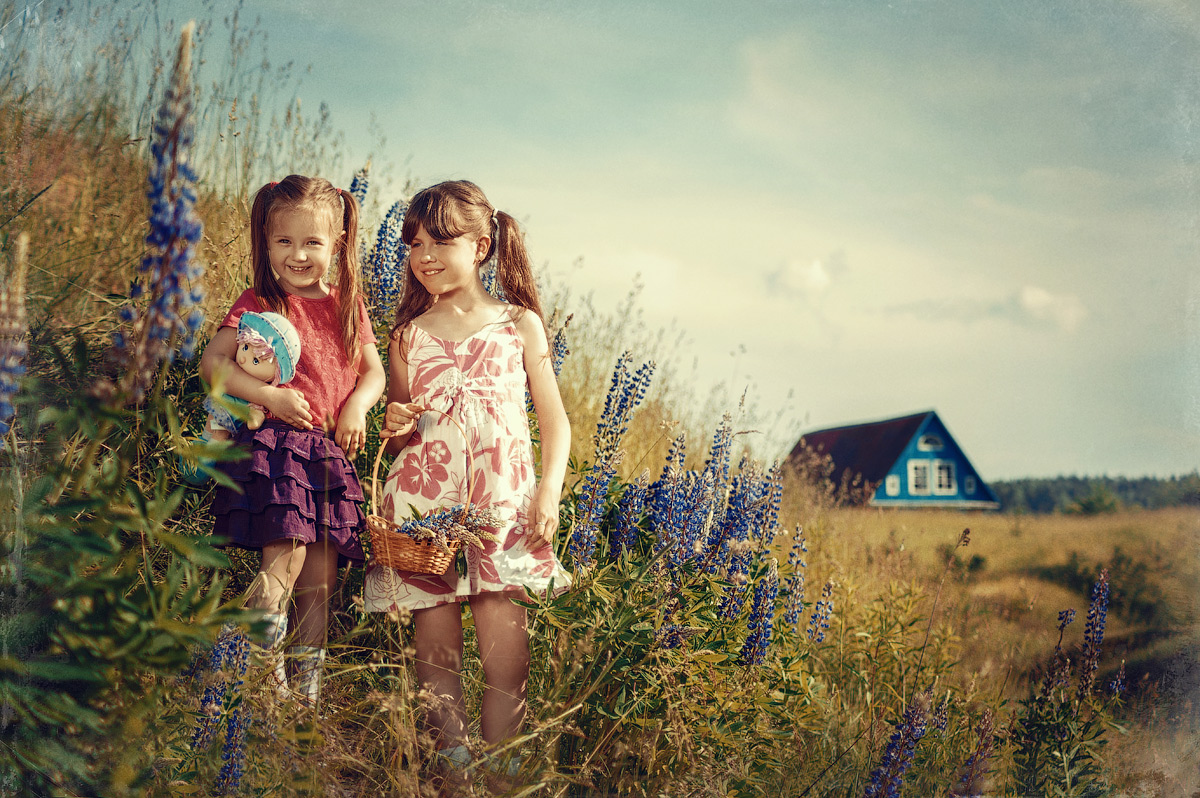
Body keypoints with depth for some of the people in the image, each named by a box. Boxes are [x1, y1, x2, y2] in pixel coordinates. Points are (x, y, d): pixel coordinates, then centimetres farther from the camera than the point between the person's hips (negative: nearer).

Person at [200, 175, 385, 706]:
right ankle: (264, 669, 0)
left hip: (331, 452, 5)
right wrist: (269, 397, -17)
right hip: (275, 444, -4)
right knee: (286, 561, -17)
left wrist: (357, 405, -4)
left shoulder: (347, 305, 14)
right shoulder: (259, 304, 1)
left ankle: (310, 688, 17)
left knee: (321, 578, 6)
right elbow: (212, 363, -6)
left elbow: (373, 370, 17)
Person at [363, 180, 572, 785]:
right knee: (435, 642, 0)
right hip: (423, 505, 2)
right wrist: (397, 427, -6)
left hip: (501, 506, -1)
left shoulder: (519, 325, 8)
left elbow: (555, 422, 8)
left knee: (503, 639, -6)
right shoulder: (408, 336, 12)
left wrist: (549, 492, -5)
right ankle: (449, 749, 9)